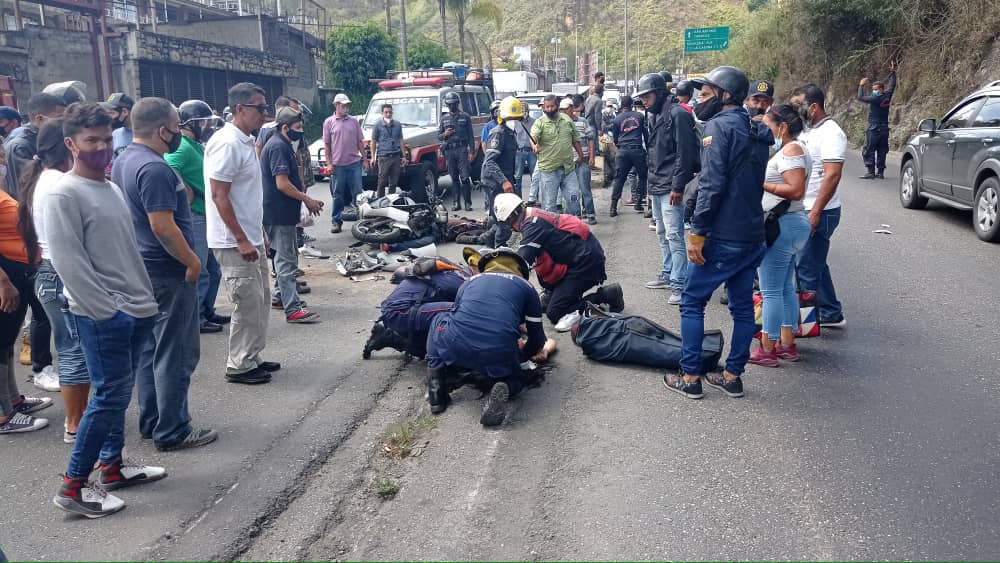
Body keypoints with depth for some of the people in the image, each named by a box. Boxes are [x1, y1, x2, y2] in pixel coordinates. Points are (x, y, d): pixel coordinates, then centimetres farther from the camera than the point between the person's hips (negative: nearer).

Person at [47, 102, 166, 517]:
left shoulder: (112, 188, 15)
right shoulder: (64, 194, -12)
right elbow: (68, 261, -18)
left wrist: (146, 299, 14)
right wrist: (106, 310, -18)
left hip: (136, 310, 8)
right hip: (102, 315, -8)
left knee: (117, 393, 16)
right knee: (110, 396, -6)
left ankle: (112, 465, 29)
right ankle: (74, 485, 5)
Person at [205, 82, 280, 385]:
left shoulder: (246, 142, 12)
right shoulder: (226, 144, -18)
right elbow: (219, 195, -21)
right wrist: (241, 240, -22)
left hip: (251, 238, 10)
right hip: (235, 243, -10)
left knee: (259, 302, 16)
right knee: (247, 305, -3)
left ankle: (252, 358, 27)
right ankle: (239, 366, 10)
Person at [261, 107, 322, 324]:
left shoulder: (282, 145, 16)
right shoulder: (278, 147, -18)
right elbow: (282, 183, -24)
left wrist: (305, 199, 17)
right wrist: (307, 200, -17)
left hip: (283, 212, 11)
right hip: (279, 213, -11)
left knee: (286, 257, 20)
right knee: (286, 260, -9)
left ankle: (280, 296, 32)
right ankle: (293, 309, -8)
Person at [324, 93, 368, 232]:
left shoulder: (354, 121, 8)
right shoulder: (329, 122, 2)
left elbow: (360, 142, 11)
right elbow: (327, 145, 2)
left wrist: (365, 160, 7)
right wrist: (329, 163, -5)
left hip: (354, 163, 2)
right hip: (338, 165, -1)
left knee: (357, 193, 4)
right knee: (338, 195, 5)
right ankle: (337, 222, 12)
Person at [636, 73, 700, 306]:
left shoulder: (677, 114, -13)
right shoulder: (652, 116, 15)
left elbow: (684, 153, -17)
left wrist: (677, 186, -20)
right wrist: (651, 180, 18)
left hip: (670, 187, -9)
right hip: (656, 186, 10)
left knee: (674, 235, -10)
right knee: (662, 233, 17)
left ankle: (679, 284, -8)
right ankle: (668, 274, 29)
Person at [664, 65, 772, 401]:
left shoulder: (719, 126, -12)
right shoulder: (756, 132, 15)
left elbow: (711, 185, -20)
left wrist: (697, 233, -19)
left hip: (722, 235, -8)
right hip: (752, 234, 8)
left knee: (692, 302, 3)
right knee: (742, 306, 11)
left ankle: (690, 377, 6)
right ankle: (733, 376, 19)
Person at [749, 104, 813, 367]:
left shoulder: (791, 150, -14)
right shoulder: (791, 149, 17)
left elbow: (796, 190, -23)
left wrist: (761, 184, -19)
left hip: (783, 226, -11)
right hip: (790, 224, 11)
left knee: (771, 291, -5)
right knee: (786, 288, 15)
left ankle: (767, 350, 1)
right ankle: (787, 345, 22)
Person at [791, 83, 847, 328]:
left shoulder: (830, 133, -14)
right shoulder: (807, 130, 14)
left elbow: (832, 175, -22)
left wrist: (815, 212, -25)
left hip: (820, 212, -9)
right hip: (803, 210, 9)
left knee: (807, 268, -4)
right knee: (815, 265, 16)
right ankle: (831, 314, 26)